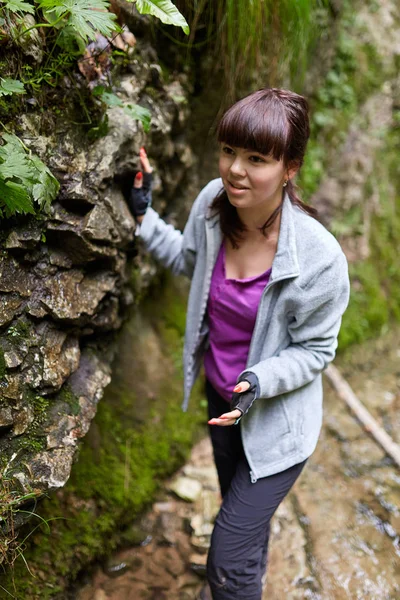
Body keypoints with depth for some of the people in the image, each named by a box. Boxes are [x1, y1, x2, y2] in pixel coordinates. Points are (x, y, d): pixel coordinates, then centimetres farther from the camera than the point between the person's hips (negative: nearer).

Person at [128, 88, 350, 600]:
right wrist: (143, 215, -2)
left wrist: (258, 382, -32)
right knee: (241, 507, 33)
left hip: (275, 418, -6)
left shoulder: (318, 256, -32)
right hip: (222, 396, 6)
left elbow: (314, 349, -17)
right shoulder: (212, 202, -17)